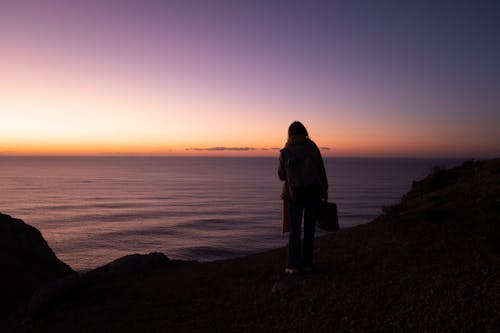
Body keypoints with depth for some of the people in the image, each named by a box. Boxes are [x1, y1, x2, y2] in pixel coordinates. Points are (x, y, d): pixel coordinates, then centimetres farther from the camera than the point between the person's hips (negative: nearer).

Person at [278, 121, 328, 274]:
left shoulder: (284, 152, -1)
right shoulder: (311, 147, -3)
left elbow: (281, 175, 4)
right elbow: (321, 170, -3)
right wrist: (325, 190, 4)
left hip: (294, 193, 0)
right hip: (313, 192, 0)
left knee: (294, 229, 7)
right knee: (309, 228, 7)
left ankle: (294, 265, 4)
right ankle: (307, 263, 11)